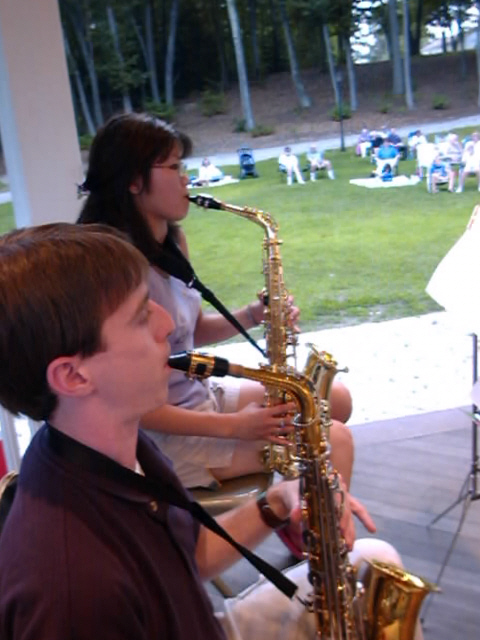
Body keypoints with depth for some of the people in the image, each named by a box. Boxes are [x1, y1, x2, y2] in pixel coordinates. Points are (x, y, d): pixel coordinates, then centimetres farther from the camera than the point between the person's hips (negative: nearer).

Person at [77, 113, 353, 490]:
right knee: (333, 442, -12)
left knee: (337, 400, 11)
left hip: (201, 395, 9)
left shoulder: (173, 241, 2)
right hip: (166, 435, -9)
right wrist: (232, 426, -23)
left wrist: (252, 315, -5)